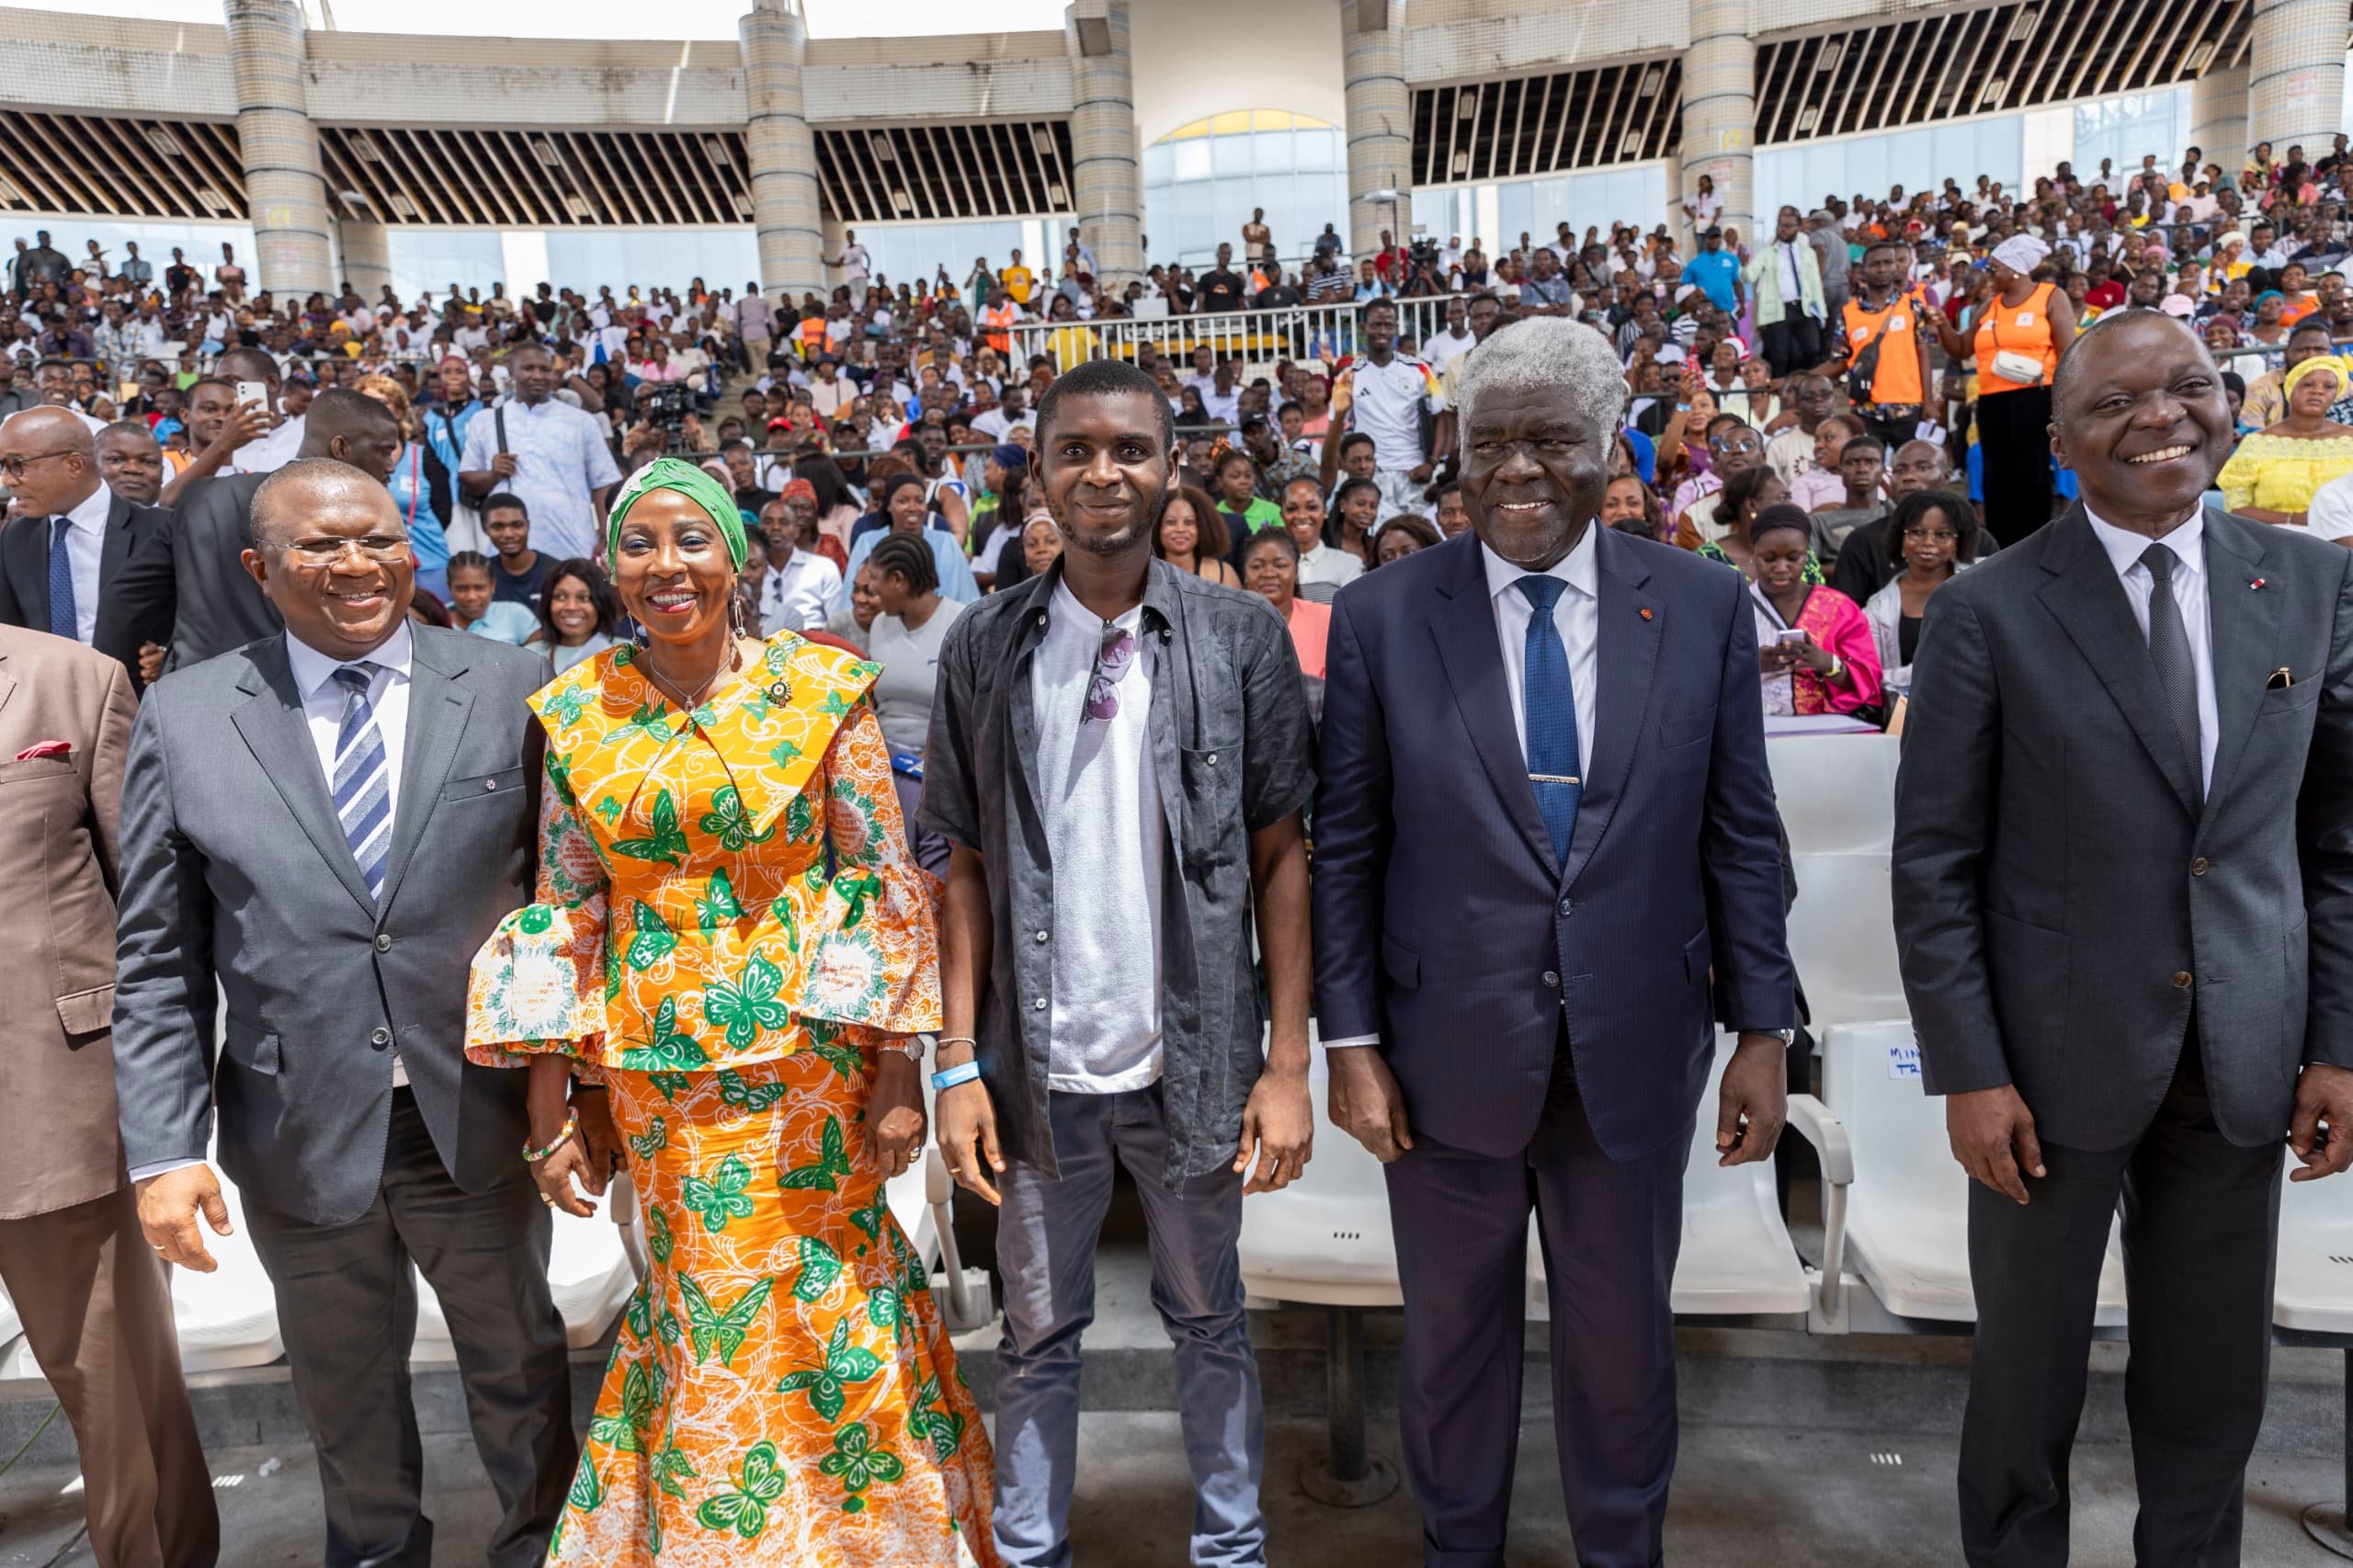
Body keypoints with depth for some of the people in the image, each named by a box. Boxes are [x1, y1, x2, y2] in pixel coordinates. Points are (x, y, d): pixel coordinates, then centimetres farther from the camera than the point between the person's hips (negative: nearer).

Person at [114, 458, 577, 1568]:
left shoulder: (510, 690, -5)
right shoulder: (184, 716, -2)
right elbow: (157, 962, 0)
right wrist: (165, 1148, -5)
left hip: (478, 1122, -1)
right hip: (299, 1134, 1)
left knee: (519, 1367, 20)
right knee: (344, 1400, 22)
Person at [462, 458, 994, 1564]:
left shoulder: (820, 689, -6)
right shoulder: (579, 713, 1)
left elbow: (886, 887, -5)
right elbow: (565, 914, 3)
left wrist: (898, 1075, -8)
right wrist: (551, 1112, 2)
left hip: (810, 1047, -1)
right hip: (656, 1062, 2)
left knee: (816, 1298, 8)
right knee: (700, 1305, 10)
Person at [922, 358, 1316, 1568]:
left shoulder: (1242, 640, -4)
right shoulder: (984, 647, -1)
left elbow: (1279, 858, -3)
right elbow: (966, 867, 1)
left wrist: (1287, 1061, -6)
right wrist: (958, 1064, -3)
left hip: (1193, 1060, 0)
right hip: (1037, 1068, 1)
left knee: (1209, 1323, 19)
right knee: (1037, 1336, 17)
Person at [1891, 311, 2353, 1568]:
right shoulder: (1987, 613, -10)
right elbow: (1933, 863, -9)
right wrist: (1966, 1072, -11)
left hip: (2244, 1064, 4)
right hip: (2058, 1054, -3)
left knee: (2214, 1384, 18)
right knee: (2027, 1370, 14)